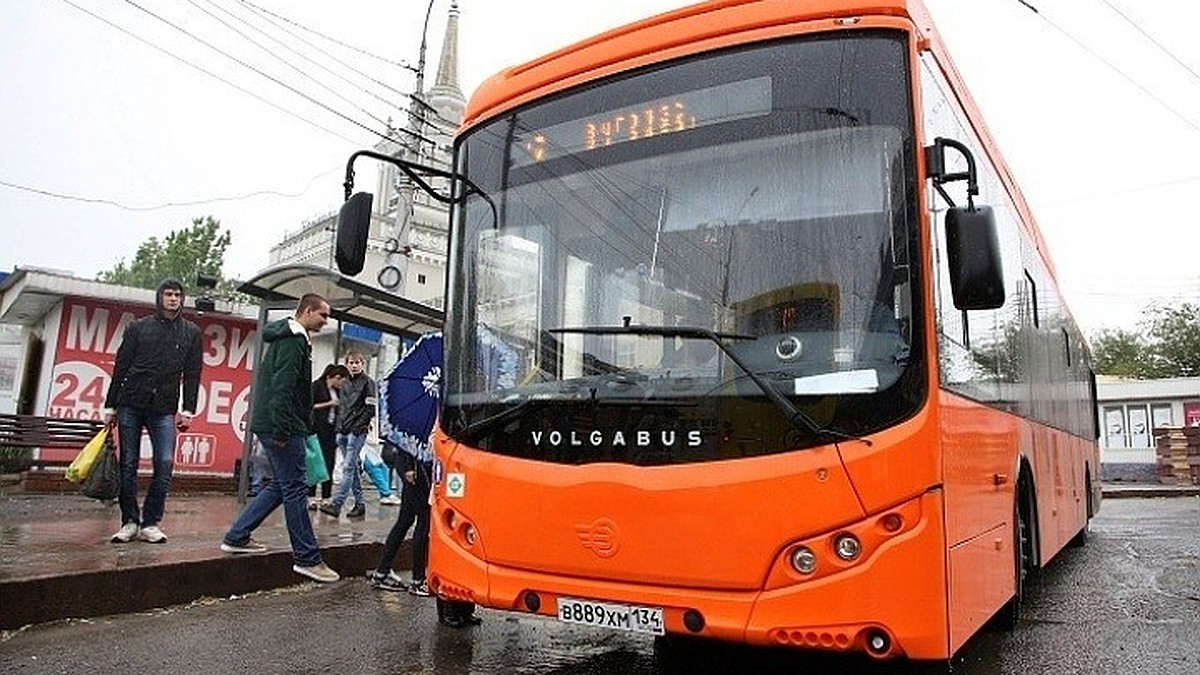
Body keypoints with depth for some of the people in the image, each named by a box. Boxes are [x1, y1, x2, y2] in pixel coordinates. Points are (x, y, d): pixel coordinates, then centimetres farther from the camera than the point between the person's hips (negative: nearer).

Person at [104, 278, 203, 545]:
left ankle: (150, 523, 2)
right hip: (130, 404, 0)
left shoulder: (191, 333, 9)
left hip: (164, 409, 0)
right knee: (128, 465, 3)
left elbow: (192, 374, 7)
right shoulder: (138, 327, 8)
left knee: (165, 464, -8)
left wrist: (188, 410, -1)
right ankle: (129, 522, 13)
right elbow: (120, 368, 8)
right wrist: (110, 406, 4)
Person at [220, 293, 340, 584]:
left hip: (275, 426, 11)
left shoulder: (288, 339, 19)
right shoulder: (293, 342, -14)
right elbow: (282, 388, -23)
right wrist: (281, 430, -24)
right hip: (284, 427, -11)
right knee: (295, 489, -5)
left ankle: (236, 537, 24)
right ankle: (307, 559, 1)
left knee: (281, 485, 18)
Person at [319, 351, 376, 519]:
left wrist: (360, 426, -13)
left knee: (348, 467, -12)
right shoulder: (345, 384, 18)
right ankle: (360, 503, 15)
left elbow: (370, 408, -8)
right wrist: (339, 427, 12)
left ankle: (336, 504, -17)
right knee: (353, 468, 9)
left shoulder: (368, 382, -1)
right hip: (343, 431, 7)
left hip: (358, 431, -7)